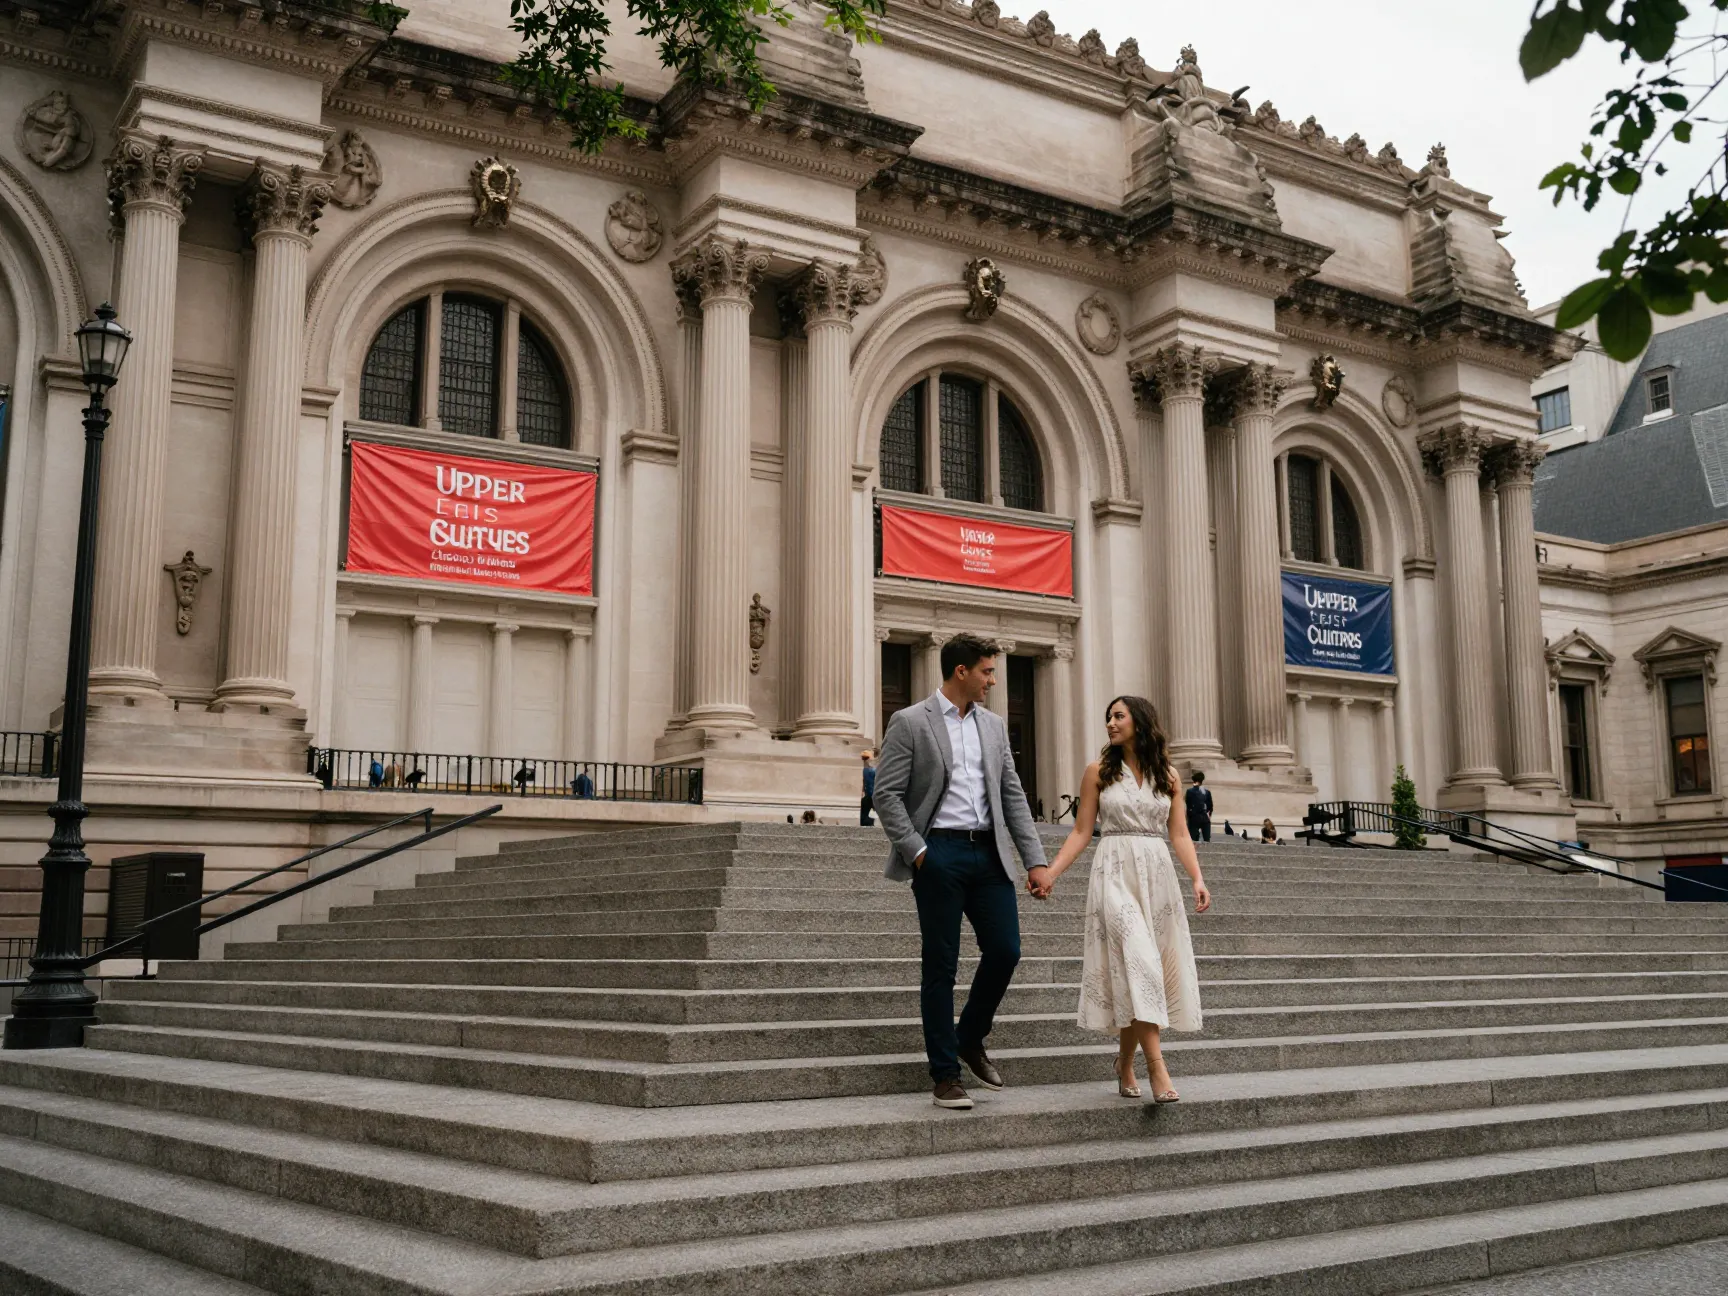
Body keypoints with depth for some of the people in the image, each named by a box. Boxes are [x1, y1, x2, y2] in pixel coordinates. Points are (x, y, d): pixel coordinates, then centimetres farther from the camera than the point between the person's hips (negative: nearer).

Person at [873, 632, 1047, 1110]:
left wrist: (1035, 859, 5)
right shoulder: (909, 722, -4)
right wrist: (916, 852, -13)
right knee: (941, 966, 1)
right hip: (940, 852, -5)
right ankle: (945, 1074, 11)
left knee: (1005, 951, 2)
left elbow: (1013, 795, 13)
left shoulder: (993, 725, 14)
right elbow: (886, 794, -7)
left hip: (989, 852, 5)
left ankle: (970, 1040, 27)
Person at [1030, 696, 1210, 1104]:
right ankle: (1156, 1068, -19)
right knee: (1138, 963, -16)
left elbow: (1179, 834, 7)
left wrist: (1198, 879, -7)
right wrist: (1050, 872, -5)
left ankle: (1125, 1065, 15)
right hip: (1116, 872, -3)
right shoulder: (1099, 771, 6)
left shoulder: (1167, 775, 10)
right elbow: (1081, 831, 5)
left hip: (1158, 875, 3)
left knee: (1156, 968, 2)